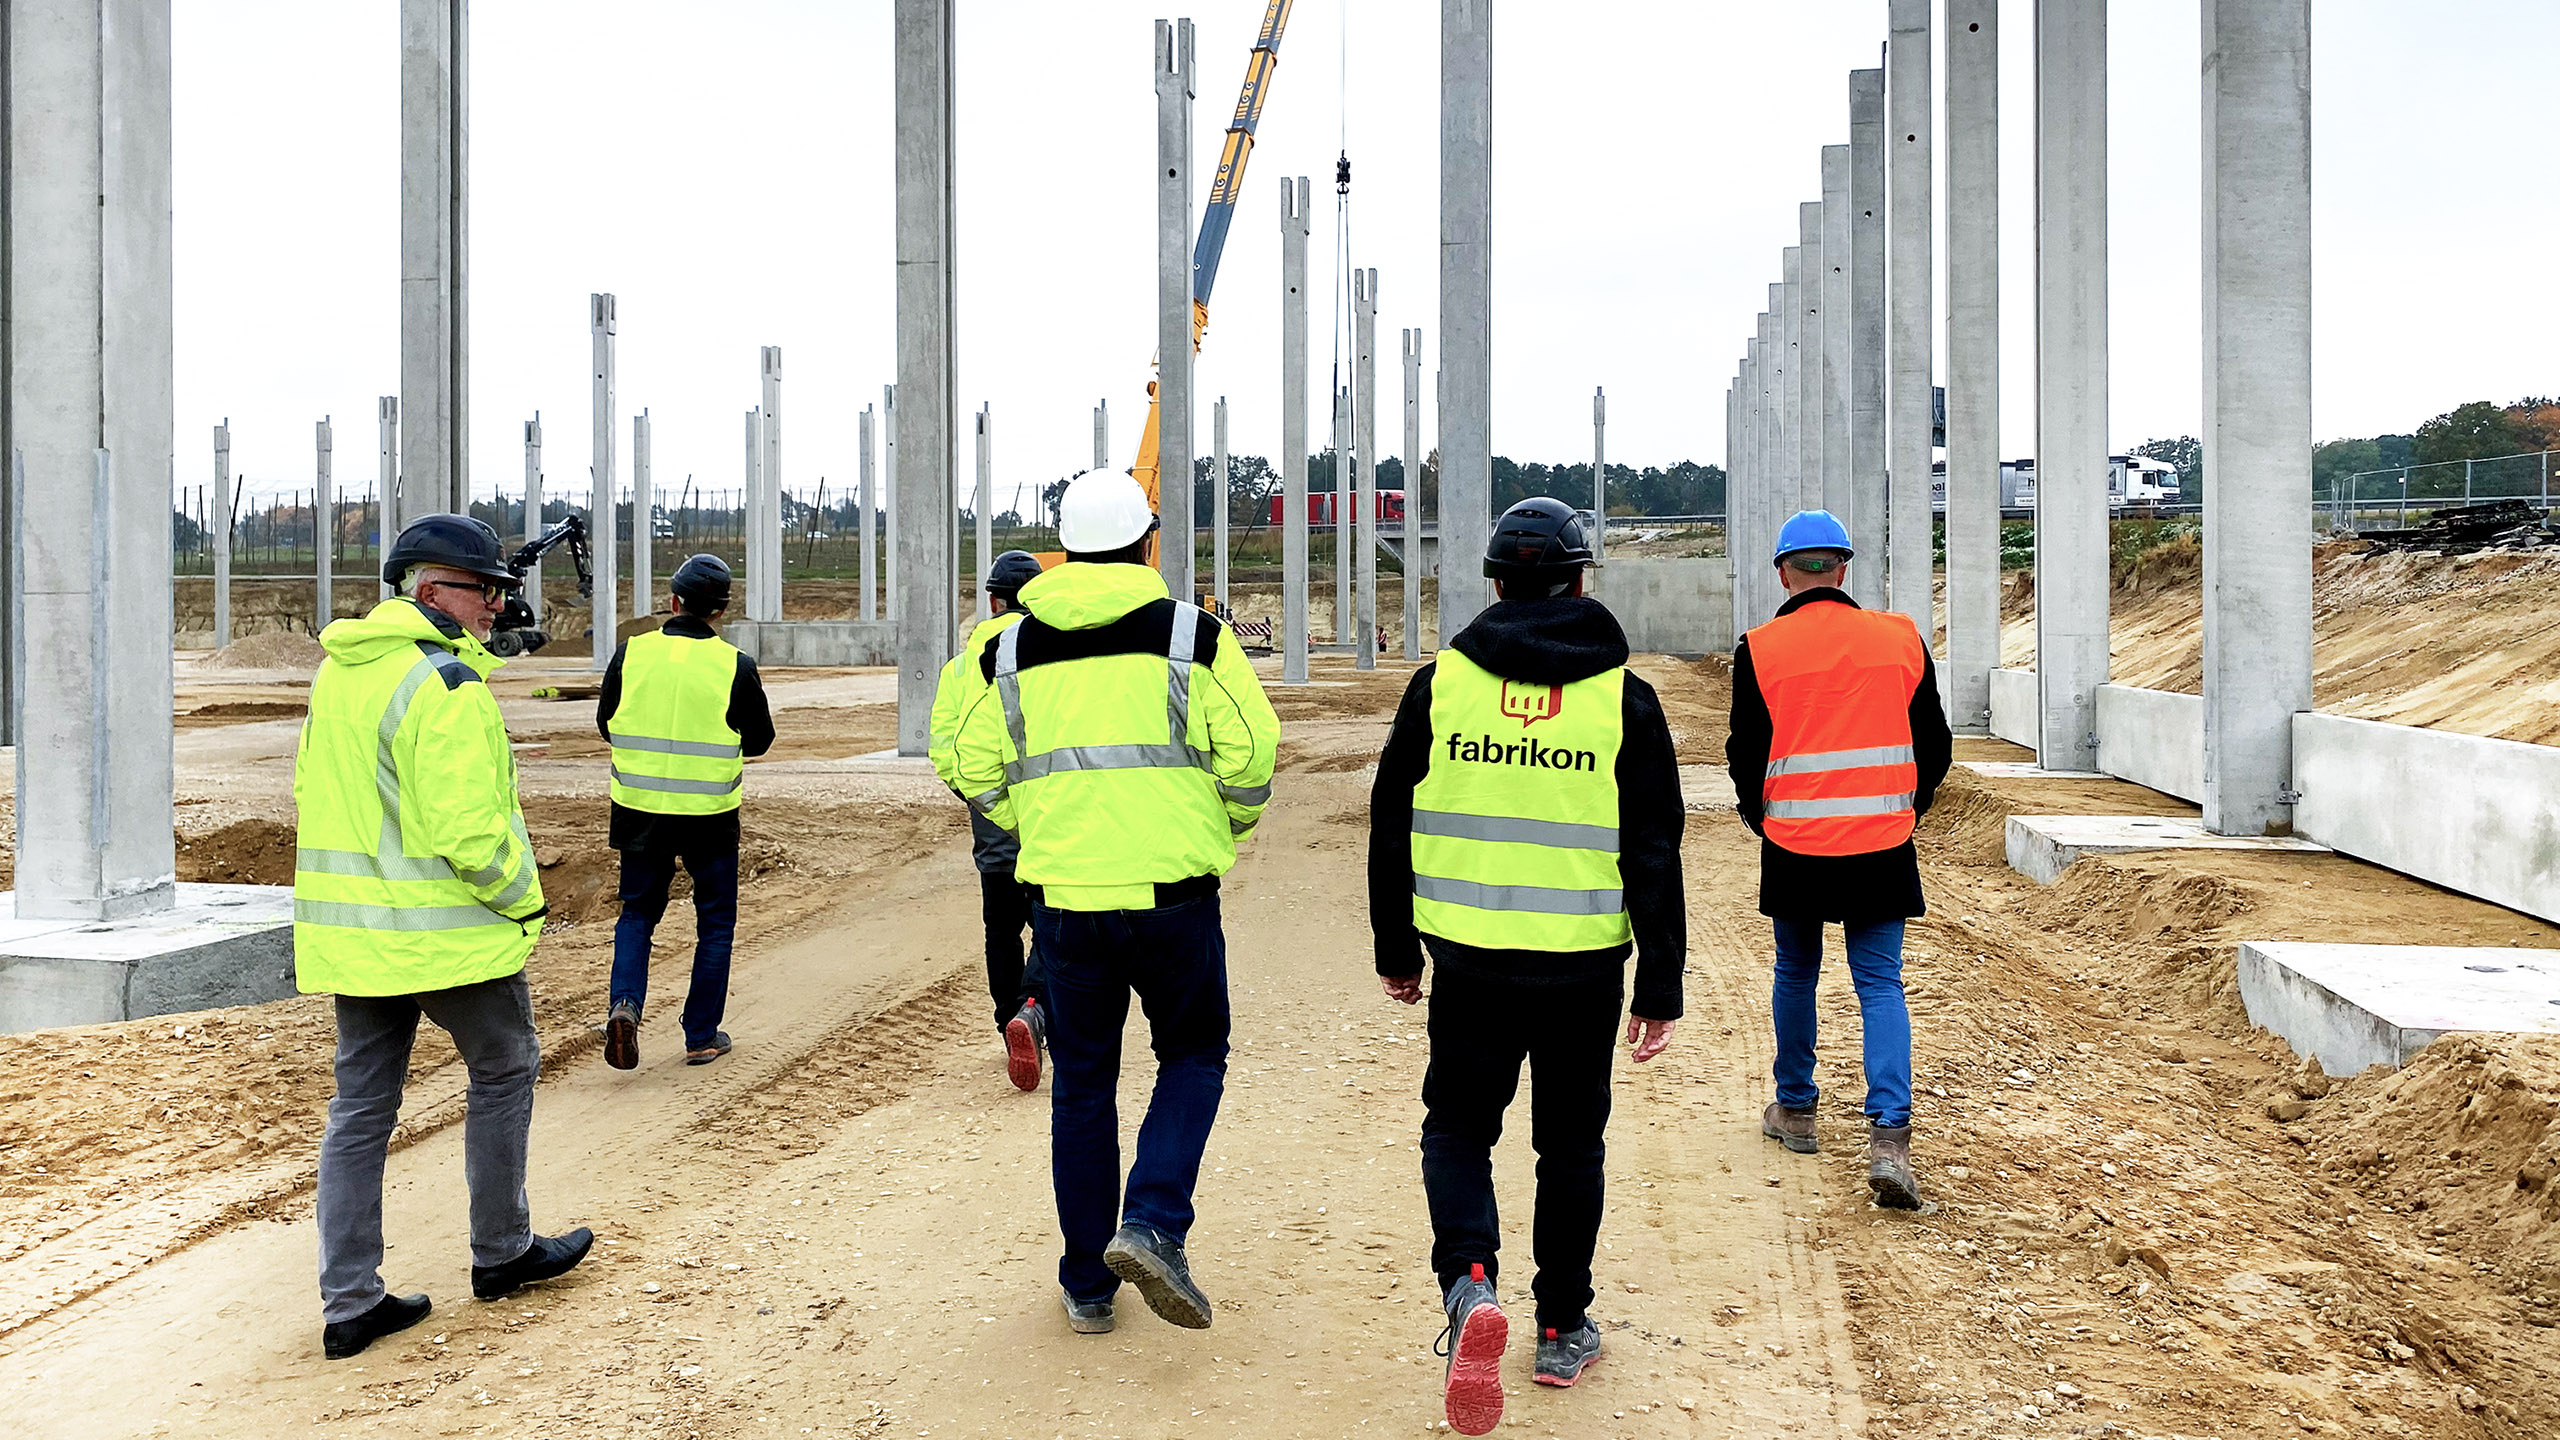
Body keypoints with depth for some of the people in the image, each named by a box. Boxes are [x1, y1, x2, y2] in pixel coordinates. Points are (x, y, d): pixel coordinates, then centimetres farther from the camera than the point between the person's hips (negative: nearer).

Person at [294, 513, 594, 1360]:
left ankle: (350, 1301, 15)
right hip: (449, 927, -8)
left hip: (350, 929, 8)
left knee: (362, 1101, 11)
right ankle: (502, 1253, 25)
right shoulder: (445, 684, -19)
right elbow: (467, 829, -25)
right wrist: (521, 897, -10)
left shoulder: (338, 670, 10)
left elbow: (311, 793, 17)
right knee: (504, 1072, 12)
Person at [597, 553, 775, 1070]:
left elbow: (605, 725, 7)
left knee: (637, 912, 19)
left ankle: (625, 1003, -3)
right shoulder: (736, 666, -11)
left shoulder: (630, 654, -5)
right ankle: (702, 1036, 16)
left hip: (640, 812, 2)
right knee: (715, 922, 13)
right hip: (710, 815, -2)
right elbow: (758, 741, 0)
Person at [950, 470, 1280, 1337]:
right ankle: (1152, 1226, -1)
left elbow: (974, 769, 9)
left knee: (1081, 1085, 15)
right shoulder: (1191, 634, -3)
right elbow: (1251, 751, -6)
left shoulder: (1012, 650, 6)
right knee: (1192, 1058, 18)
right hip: (1173, 893, -2)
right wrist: (1233, 824, 13)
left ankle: (1087, 1286, 22)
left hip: (1064, 897, 2)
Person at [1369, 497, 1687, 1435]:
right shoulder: (1624, 698, -3)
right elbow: (1654, 853, -3)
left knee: (1457, 1127, 15)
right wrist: (1661, 986, 2)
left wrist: (1396, 949, 15)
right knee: (1571, 1144, 16)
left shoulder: (1441, 682, -1)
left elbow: (1392, 823, 4)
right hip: (1584, 965, 0)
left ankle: (1468, 1281, -9)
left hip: (1470, 959, 0)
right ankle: (1564, 1331, 26)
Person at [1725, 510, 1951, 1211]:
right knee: (1880, 984, 6)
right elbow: (1934, 745, 8)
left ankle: (1795, 1109, 31)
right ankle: (1889, 1136, -7)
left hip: (1795, 847, -1)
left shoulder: (1760, 649, -6)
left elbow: (1747, 757, -2)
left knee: (1796, 974, 17)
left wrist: (1760, 817, 17)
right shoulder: (1902, 637, 2)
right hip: (1883, 845, 1)